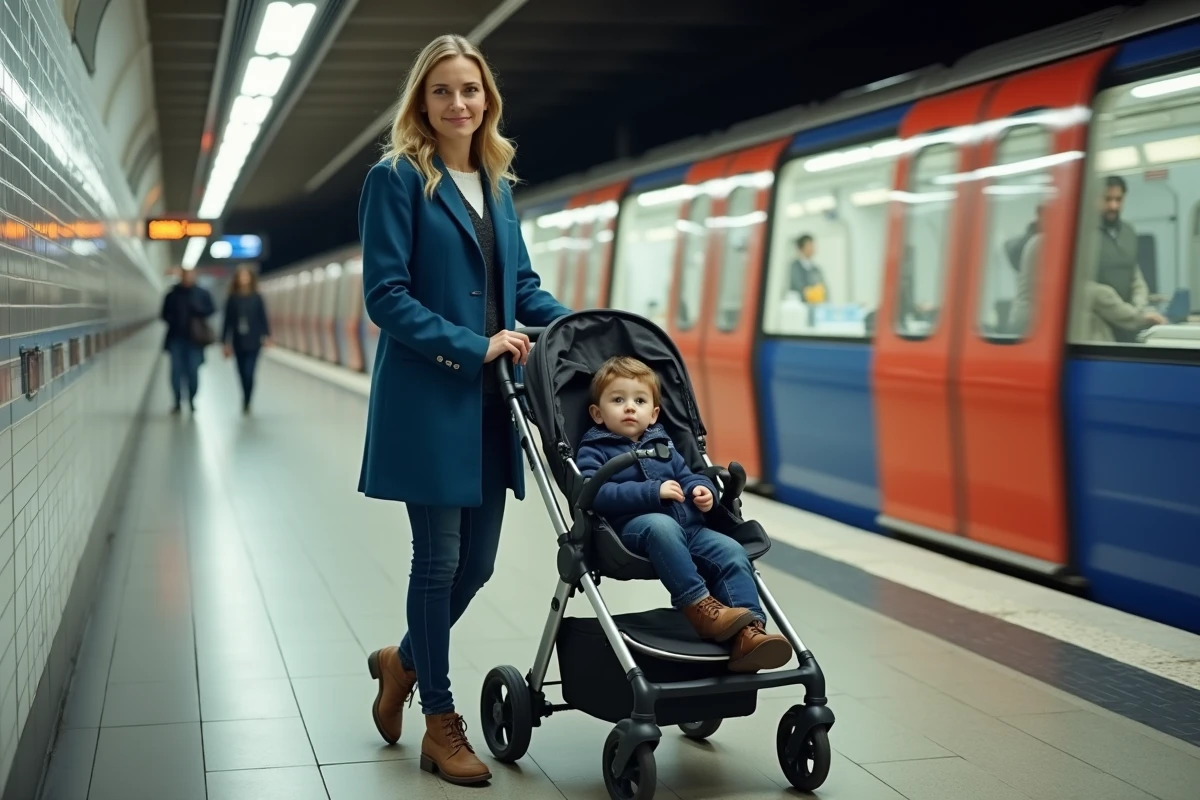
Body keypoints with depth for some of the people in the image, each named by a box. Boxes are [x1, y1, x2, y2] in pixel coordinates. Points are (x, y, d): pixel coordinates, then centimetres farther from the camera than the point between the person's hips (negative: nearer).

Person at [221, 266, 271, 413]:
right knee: (243, 374, 8)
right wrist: (226, 343, 3)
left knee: (249, 373, -12)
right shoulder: (232, 299, 2)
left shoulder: (256, 298, 0)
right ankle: (247, 402, 23)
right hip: (238, 342, 2)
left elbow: (263, 317, 1)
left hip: (253, 342, -2)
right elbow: (228, 321, 4)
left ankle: (246, 403, -5)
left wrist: (266, 335, -10)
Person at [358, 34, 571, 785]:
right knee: (440, 560, 2)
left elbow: (524, 286, 19)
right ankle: (441, 724, 17)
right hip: (427, 400, -6)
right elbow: (386, 295, -13)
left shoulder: (496, 184, 14)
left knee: (478, 561, 11)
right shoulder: (397, 179, -6)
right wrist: (473, 348, -17)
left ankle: (404, 660, 37)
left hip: (489, 402, 6)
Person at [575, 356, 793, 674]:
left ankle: (749, 633, -30)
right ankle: (699, 606, -37)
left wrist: (702, 490, 3)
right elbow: (594, 493, -11)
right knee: (662, 525, -39)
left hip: (689, 527, 6)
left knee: (731, 551, -19)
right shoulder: (593, 451, 6)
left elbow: (686, 475, 30)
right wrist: (653, 492, -16)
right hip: (632, 527, -6)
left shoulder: (662, 445, 27)